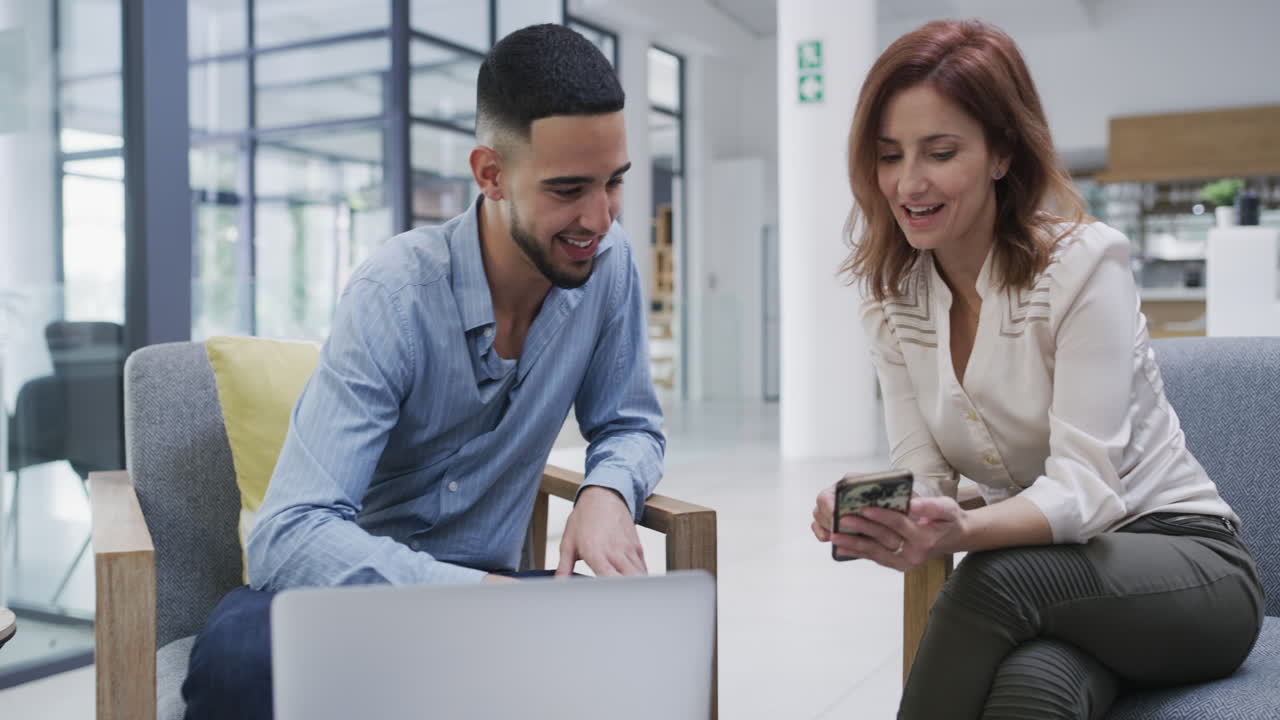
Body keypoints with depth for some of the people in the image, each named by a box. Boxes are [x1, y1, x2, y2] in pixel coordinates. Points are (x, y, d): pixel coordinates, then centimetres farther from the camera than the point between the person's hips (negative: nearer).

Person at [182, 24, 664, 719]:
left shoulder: (607, 262, -7)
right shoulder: (397, 295, -22)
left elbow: (630, 425, 6)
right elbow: (288, 536, -29)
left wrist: (607, 492, -18)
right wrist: (485, 593, -40)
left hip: (485, 580, 4)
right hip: (361, 580, -3)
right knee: (241, 649, -36)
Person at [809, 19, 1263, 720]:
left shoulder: (1084, 262, -16)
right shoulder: (891, 297, 0)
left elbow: (1085, 486, -24)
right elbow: (922, 475, -6)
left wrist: (961, 532, -44)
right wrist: (871, 514, -30)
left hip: (1182, 556, -2)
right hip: (1043, 569, 3)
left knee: (997, 578, -35)